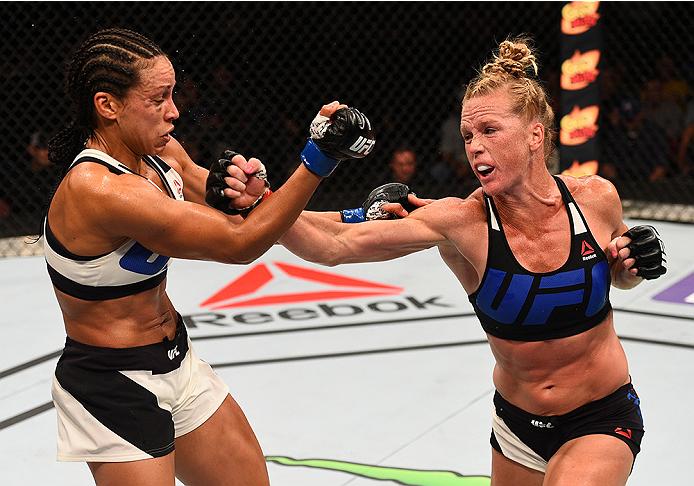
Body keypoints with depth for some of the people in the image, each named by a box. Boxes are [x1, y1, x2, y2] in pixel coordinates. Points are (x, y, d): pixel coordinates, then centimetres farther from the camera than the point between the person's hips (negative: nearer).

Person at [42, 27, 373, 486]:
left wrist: (246, 195, -17)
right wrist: (318, 159, -28)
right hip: (113, 391, -9)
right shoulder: (97, 189, -29)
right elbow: (239, 244, -28)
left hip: (178, 361, 9)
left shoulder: (162, 153, -3)